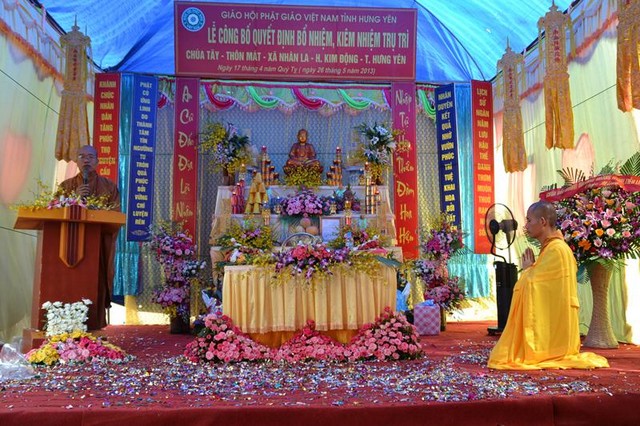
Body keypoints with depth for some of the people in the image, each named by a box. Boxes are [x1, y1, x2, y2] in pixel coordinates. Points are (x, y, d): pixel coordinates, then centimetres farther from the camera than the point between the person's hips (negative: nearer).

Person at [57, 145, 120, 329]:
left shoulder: (109, 186, 10)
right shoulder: (66, 186, 13)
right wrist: (75, 197, -10)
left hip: (100, 244, -1)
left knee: (97, 286, -7)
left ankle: (96, 328, -3)